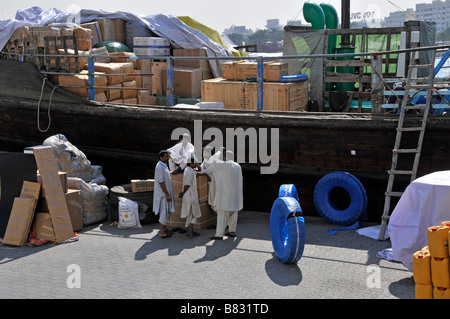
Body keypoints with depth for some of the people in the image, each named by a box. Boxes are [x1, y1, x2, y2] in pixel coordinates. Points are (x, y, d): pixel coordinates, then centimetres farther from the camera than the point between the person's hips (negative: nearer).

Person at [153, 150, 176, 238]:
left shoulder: (164, 166, 11)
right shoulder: (159, 167, -19)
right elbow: (161, 182, -22)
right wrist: (167, 194, -22)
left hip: (166, 193, 10)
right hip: (163, 194, -10)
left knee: (167, 212, 16)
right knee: (164, 212, -6)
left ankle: (164, 228, 28)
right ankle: (162, 232, 0)